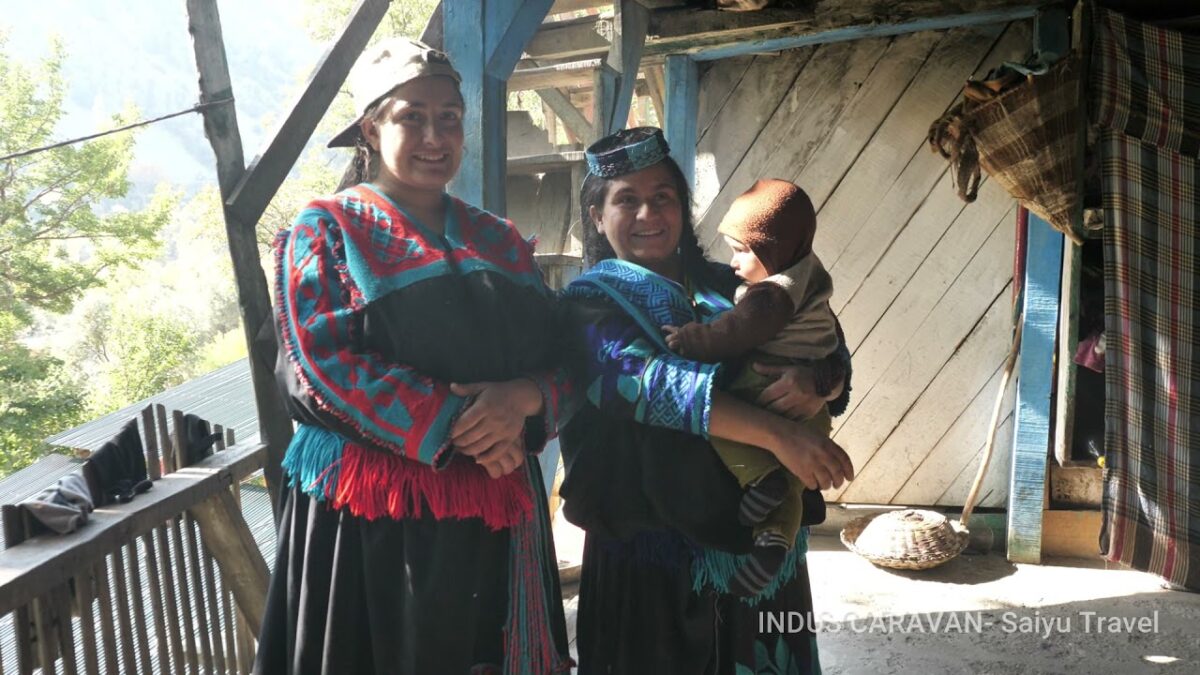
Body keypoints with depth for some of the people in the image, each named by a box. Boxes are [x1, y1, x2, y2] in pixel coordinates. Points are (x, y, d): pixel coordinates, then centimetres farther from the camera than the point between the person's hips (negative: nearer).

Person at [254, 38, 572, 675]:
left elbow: (557, 359, 8)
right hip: (371, 506, -4)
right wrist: (453, 426, -17)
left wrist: (523, 398, -15)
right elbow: (323, 363, -12)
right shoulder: (327, 229, 0)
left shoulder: (498, 241, 12)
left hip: (493, 504, 4)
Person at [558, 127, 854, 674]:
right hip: (658, 542, -4)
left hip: (761, 530, 5)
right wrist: (775, 432, -31)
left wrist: (816, 383, -21)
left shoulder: (725, 285, 9)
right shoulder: (591, 301, -4)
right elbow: (649, 382, -22)